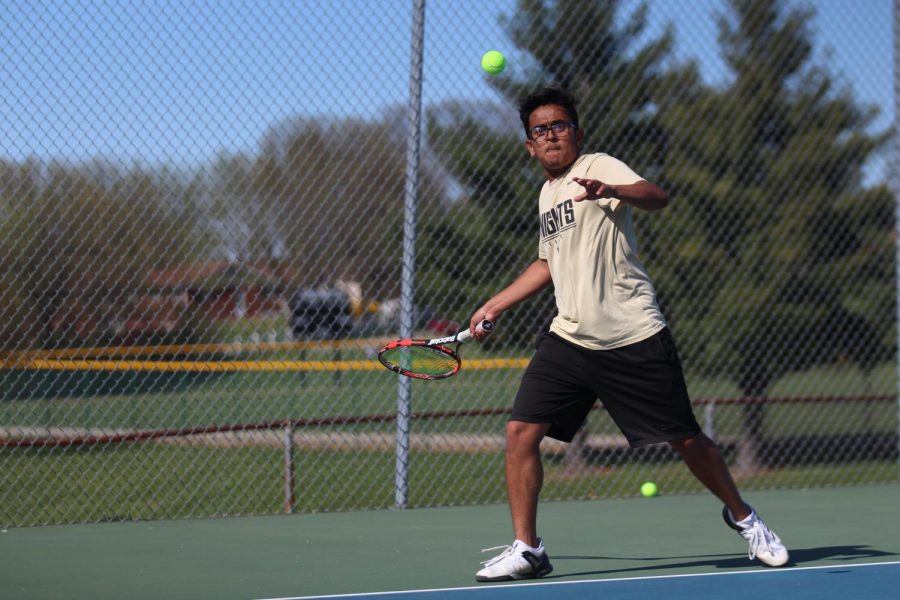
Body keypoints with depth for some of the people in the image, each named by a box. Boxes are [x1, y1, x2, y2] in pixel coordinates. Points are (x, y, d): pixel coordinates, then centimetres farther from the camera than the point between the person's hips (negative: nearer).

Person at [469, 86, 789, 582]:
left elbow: (655, 197, -28)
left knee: (685, 440, 2)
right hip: (569, 338, 6)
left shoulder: (599, 167, -7)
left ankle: (742, 517, 27)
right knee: (521, 432, -10)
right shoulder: (547, 193, 16)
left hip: (633, 338, -6)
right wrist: (495, 304, 29)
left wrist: (610, 190, -49)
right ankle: (526, 550, -1)